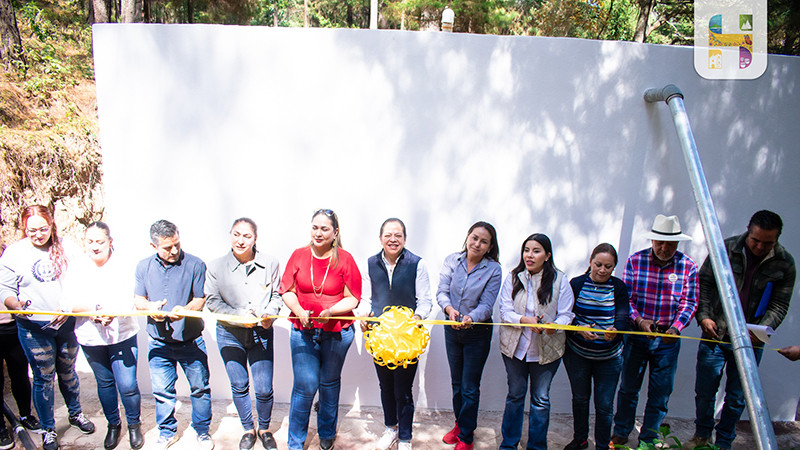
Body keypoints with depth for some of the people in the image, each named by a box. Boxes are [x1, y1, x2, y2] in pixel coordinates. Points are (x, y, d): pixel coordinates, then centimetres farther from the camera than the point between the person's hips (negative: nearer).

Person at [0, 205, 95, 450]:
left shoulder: (65, 248, -1)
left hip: (66, 323, 2)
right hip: (33, 327, -2)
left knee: (68, 372, 17)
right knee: (43, 378, 7)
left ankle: (76, 413, 39)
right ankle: (48, 429, 25)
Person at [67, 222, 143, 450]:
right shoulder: (77, 269, 2)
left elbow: (128, 300, -14)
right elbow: (70, 302, -6)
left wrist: (111, 312, -33)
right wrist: (95, 308, -23)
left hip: (122, 335, -2)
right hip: (90, 338, 2)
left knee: (127, 385, -3)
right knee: (104, 383, 16)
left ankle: (134, 424, 22)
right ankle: (113, 424, 36)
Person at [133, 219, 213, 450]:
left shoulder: (195, 265, -8)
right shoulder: (144, 267, 3)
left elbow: (200, 299, -8)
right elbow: (138, 300, 9)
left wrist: (184, 310, -28)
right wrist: (150, 307, -14)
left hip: (191, 342, -2)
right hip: (159, 343, 3)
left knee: (200, 388, 7)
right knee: (162, 391, 12)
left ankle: (202, 431, 28)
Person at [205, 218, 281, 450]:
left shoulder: (270, 263, -4)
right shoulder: (216, 267, -6)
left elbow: (277, 294, 5)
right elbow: (212, 301, -4)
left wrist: (269, 314, -14)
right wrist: (239, 316, -16)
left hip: (261, 334, 0)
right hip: (230, 335, 1)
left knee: (264, 389, 2)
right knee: (239, 386, 13)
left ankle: (264, 428, 30)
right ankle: (248, 430, 36)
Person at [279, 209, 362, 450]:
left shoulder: (344, 259, -5)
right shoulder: (299, 255, 0)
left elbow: (353, 299, -5)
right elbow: (287, 290, 4)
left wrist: (330, 311, -21)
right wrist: (299, 310, -14)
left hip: (337, 333, 0)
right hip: (303, 332, 0)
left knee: (330, 383, 16)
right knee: (305, 386, -1)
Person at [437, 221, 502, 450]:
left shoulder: (493, 270, -12)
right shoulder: (452, 261, -6)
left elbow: (486, 305, -16)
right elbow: (442, 291, -9)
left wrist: (470, 318, -36)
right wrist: (449, 308, -30)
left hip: (477, 333, -3)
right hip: (452, 329, 3)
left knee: (470, 387, 4)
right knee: (456, 382, 19)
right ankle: (460, 423, 39)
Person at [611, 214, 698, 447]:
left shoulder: (688, 266, -4)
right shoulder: (635, 260, -6)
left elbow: (689, 303, -5)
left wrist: (676, 327, -21)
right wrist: (639, 321, -20)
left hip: (667, 339, 0)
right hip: (636, 334, 0)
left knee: (660, 393, 9)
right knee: (628, 387, 12)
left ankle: (648, 439, 27)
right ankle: (620, 433, 30)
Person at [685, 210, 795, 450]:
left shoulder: (784, 263, -4)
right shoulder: (725, 248, -7)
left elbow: (779, 305, -1)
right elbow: (704, 283, 1)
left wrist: (762, 329, -17)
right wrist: (704, 316, -10)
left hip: (750, 341, 0)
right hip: (715, 334, 0)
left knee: (736, 397, 10)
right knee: (704, 390, 10)